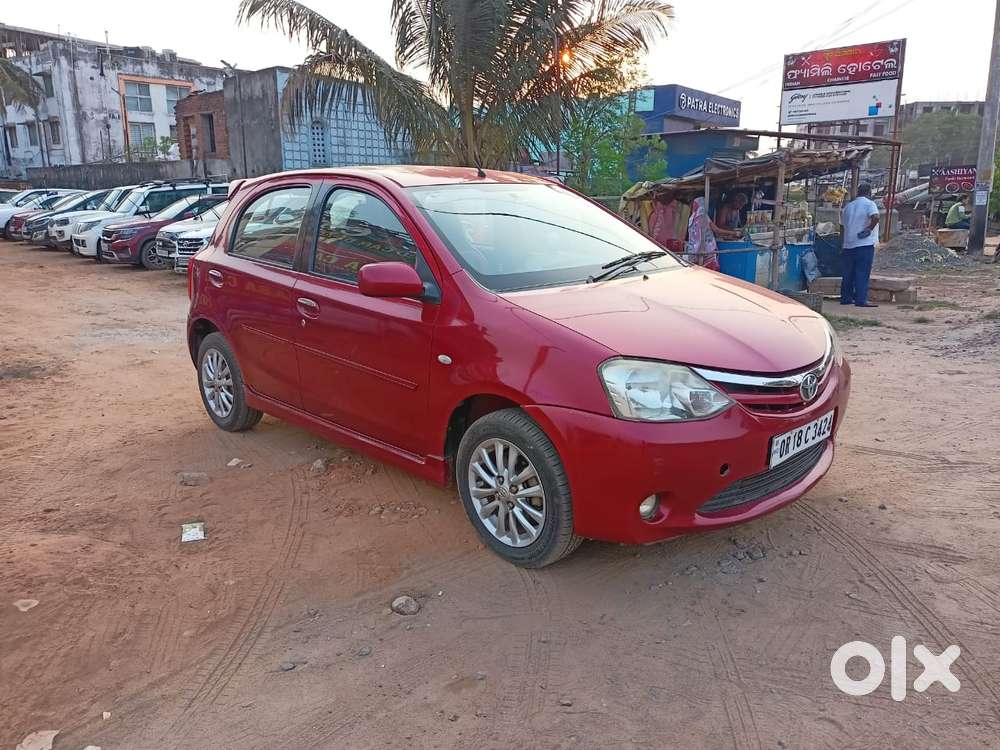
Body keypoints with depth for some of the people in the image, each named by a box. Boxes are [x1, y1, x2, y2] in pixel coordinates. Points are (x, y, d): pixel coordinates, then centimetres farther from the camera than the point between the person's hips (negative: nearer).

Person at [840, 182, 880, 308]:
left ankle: (846, 298, 15)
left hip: (848, 244, 6)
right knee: (862, 273, -6)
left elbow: (842, 224, 20)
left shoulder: (848, 206, 14)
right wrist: (869, 229, -10)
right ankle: (861, 300, -8)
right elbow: (875, 217, -25)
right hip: (864, 244, -6)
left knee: (848, 273, 11)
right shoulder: (869, 204, -5)